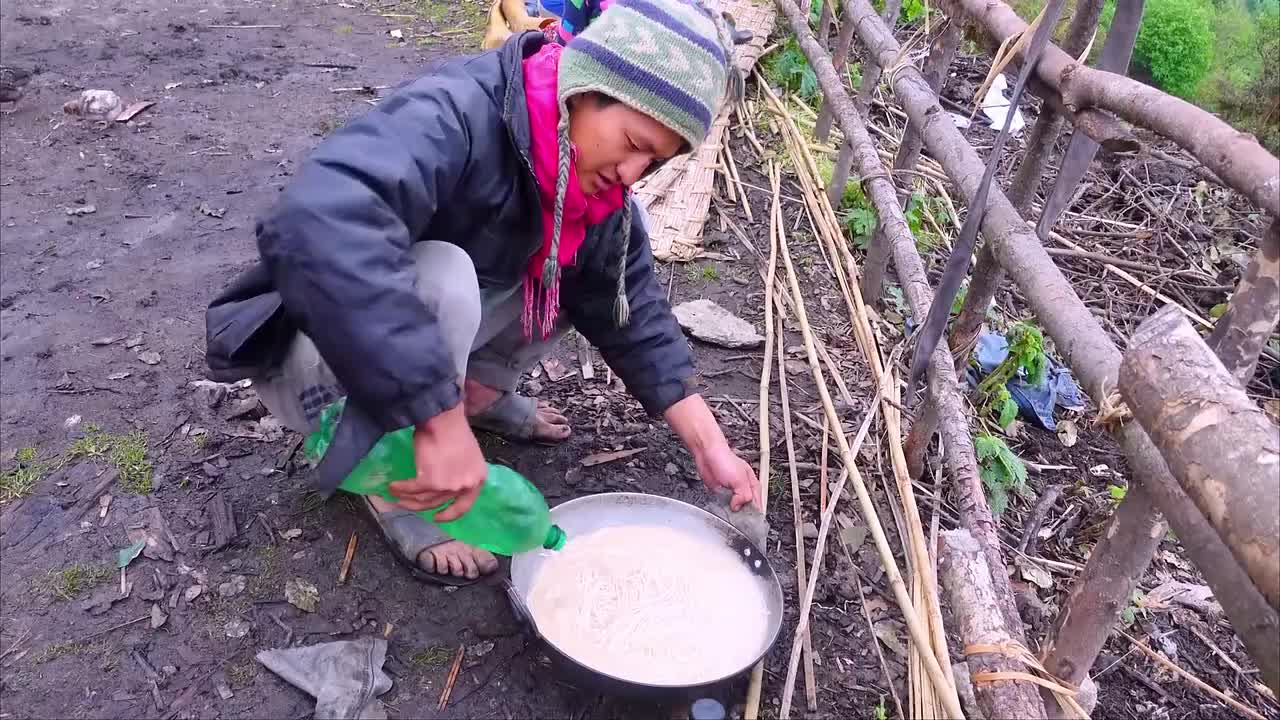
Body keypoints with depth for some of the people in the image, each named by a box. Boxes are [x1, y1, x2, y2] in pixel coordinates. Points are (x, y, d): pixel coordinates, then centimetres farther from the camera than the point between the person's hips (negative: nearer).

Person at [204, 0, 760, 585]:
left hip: (433, 334, 6)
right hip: (312, 357, -6)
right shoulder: (456, 116, -33)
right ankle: (393, 482, -13)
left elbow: (631, 309, -3)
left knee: (612, 248, -2)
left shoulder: (594, 181, -9)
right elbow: (317, 229, -51)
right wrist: (439, 419, -51)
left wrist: (709, 446, -9)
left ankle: (479, 390, 9)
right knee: (439, 278, -38)